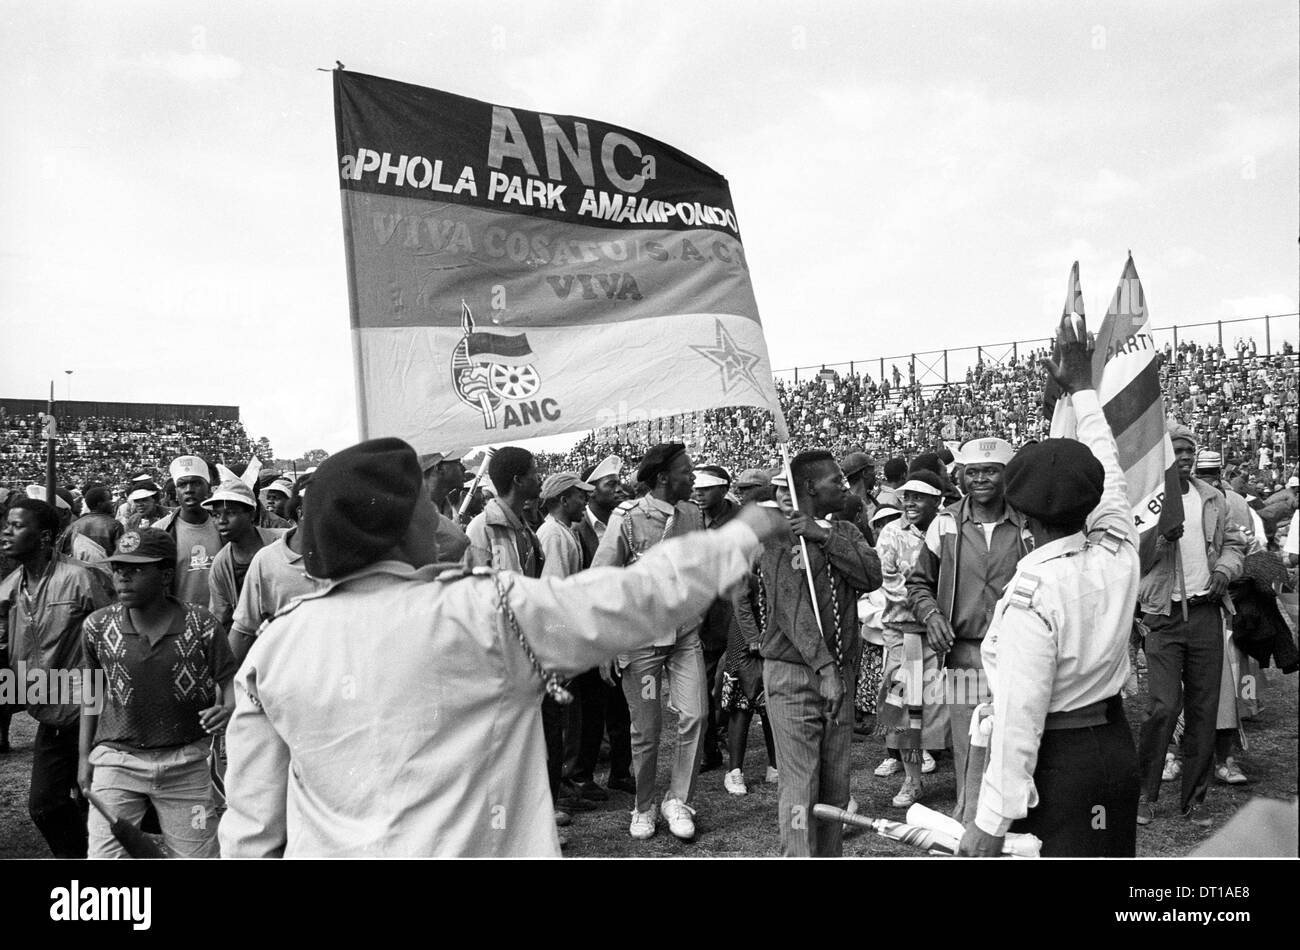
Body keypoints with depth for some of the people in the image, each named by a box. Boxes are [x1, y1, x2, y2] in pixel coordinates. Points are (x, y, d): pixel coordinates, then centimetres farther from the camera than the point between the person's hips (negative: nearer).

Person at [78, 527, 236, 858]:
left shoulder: (201, 625, -9)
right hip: (116, 761, 1)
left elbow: (229, 680, -2)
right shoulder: (98, 626, -2)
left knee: (197, 855, 8)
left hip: (186, 763, -1)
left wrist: (227, 710, -24)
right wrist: (84, 755, 11)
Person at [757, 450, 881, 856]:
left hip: (841, 672, 6)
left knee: (836, 783, 12)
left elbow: (872, 575, -5)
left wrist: (824, 536, -14)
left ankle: (830, 854, 23)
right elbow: (790, 606, -16)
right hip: (794, 673, -6)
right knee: (799, 784, -5)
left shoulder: (845, 532, 13)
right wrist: (824, 667, -21)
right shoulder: (780, 534, -8)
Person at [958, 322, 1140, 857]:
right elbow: (1107, 470, 13)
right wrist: (1082, 387, 25)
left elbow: (1019, 720, -22)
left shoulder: (1029, 597, -23)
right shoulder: (1118, 553, -6)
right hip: (1117, 746, 7)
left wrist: (991, 822, -14)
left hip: (1054, 764, -7)